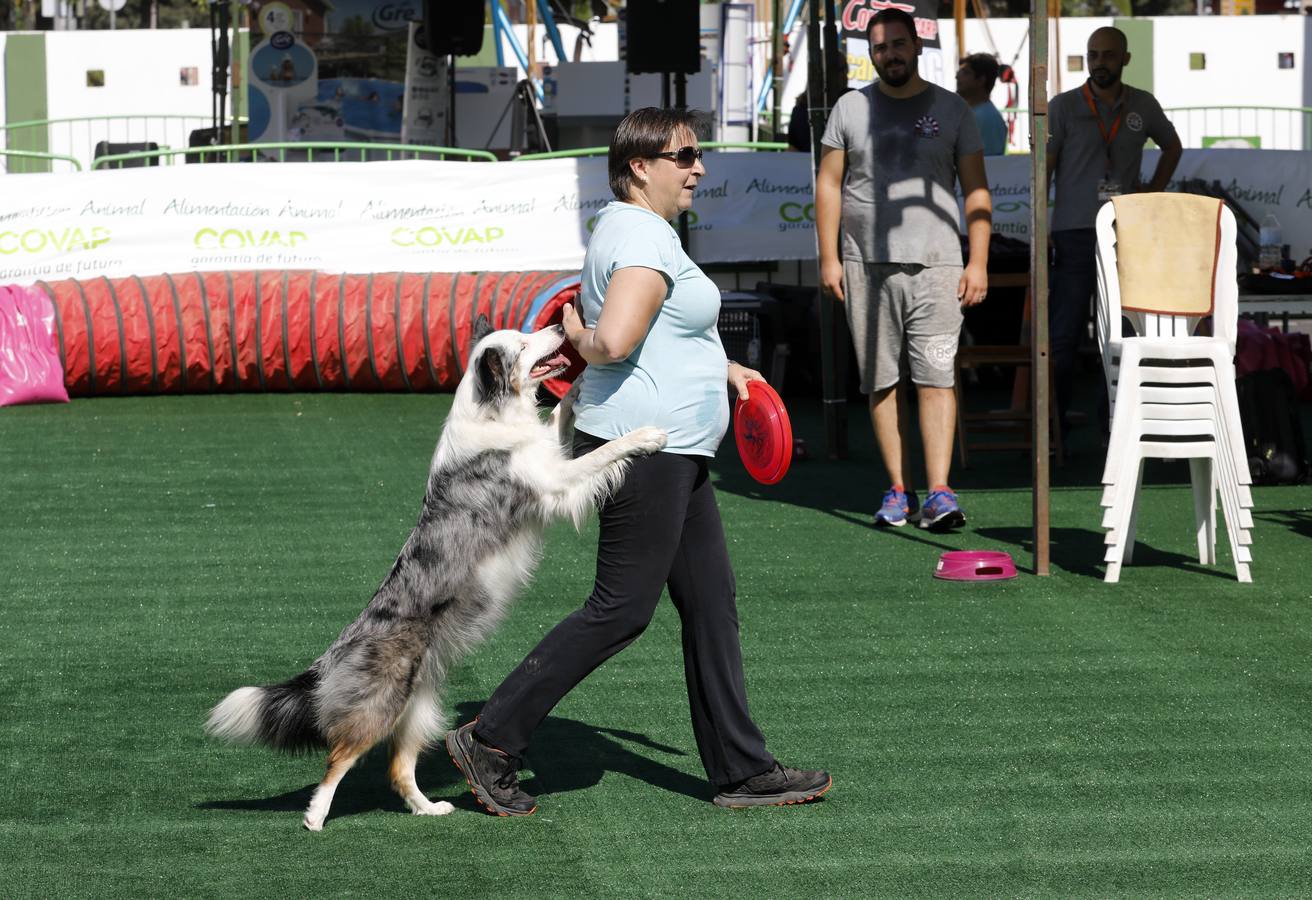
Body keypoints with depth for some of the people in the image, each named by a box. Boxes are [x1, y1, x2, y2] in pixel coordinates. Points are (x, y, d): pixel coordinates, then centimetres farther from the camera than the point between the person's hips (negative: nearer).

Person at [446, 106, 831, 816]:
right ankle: (492, 739, 0)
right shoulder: (647, 238, -17)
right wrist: (580, 336, -9)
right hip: (642, 447, -11)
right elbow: (614, 342, -30)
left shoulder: (625, 227, 17)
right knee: (621, 609, -6)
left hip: (670, 452, 11)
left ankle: (741, 770, 15)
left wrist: (719, 368, 23)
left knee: (710, 603, 10)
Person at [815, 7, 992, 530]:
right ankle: (899, 491, 9)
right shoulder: (850, 109, 10)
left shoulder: (951, 110, 8)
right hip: (865, 265, 2)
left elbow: (976, 191, 8)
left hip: (935, 262, -2)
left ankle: (939, 494, -14)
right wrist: (829, 257, 3)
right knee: (880, 382, 2)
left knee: (936, 378, -10)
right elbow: (829, 184, 11)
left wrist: (978, 261, -1)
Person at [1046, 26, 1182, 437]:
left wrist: (1153, 191, 12)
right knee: (1063, 332, -6)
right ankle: (1054, 418, -1)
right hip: (1075, 234, -3)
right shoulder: (1063, 107, -1)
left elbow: (1172, 146, 27)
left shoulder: (1143, 106, 9)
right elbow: (1043, 171, -2)